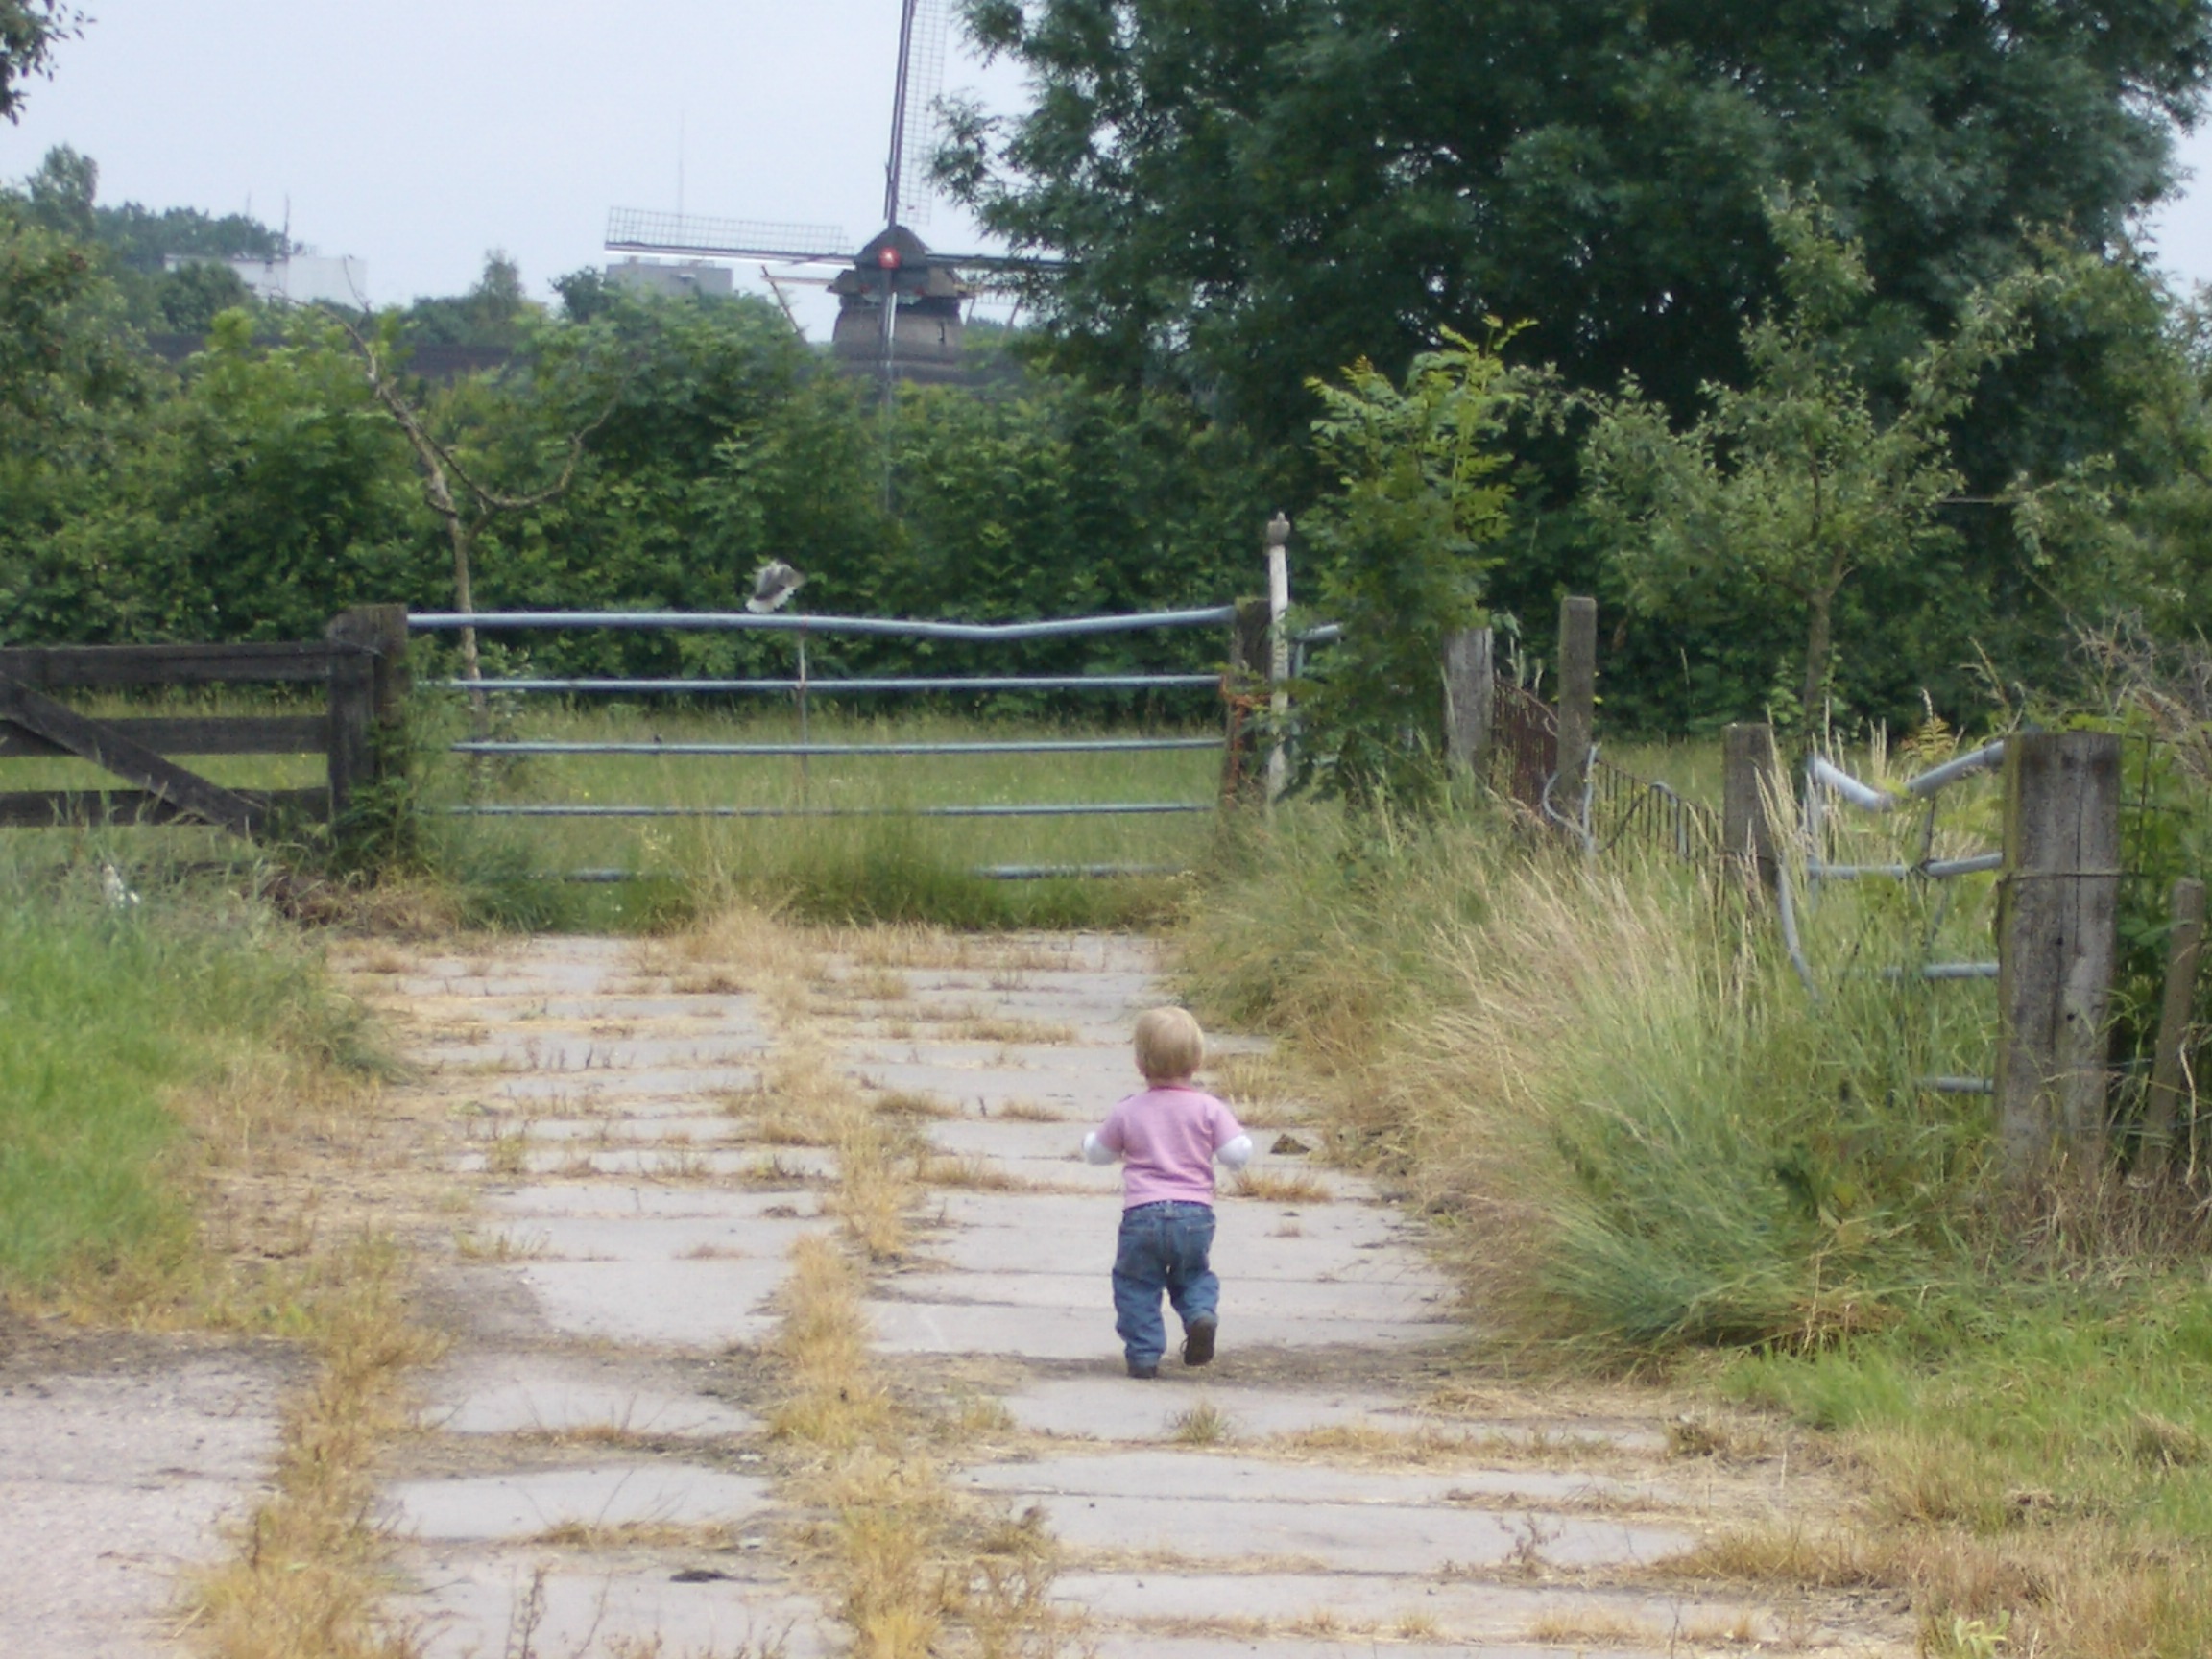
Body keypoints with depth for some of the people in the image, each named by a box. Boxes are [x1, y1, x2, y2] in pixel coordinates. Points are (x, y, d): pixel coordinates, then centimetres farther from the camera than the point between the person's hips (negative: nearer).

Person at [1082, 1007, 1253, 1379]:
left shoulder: (1128, 1113, 5)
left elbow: (1098, 1152, 16)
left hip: (1142, 1214, -1)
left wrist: (1091, 1140, 38)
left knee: (1135, 1284, 11)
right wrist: (1241, 1138, 18)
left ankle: (1143, 1353, 3)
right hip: (1195, 1215, 1)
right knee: (1194, 1275, 20)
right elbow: (1236, 1155, -4)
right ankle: (1201, 1314, -10)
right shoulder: (1208, 1109, 2)